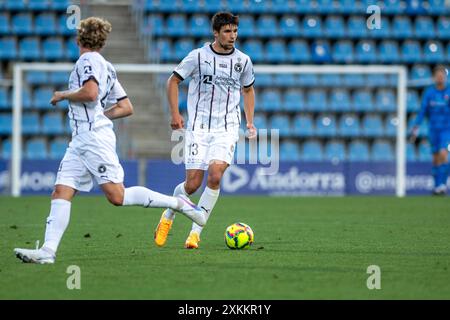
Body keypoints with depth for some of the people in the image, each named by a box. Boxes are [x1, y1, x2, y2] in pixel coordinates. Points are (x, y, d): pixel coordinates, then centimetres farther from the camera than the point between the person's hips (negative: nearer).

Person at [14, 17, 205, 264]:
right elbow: (126, 108, 25)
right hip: (80, 141, 10)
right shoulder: (106, 67, 23)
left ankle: (177, 203, -5)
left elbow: (90, 93, -21)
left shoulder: (88, 60, -4)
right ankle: (48, 251, -14)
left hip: (94, 137, -10)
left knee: (117, 196, -14)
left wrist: (62, 95, -6)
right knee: (61, 192, -3)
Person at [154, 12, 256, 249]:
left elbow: (248, 89, 22)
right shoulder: (198, 56, -3)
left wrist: (250, 123, 13)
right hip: (198, 127, -1)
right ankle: (168, 216, 26)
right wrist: (174, 113, -3)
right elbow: (173, 80, 7)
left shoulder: (242, 61, 5)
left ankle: (195, 232, -12)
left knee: (215, 176, -20)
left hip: (227, 129, 1)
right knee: (192, 183, -6)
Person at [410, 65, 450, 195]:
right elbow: (422, 112, 3)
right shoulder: (429, 92, 1)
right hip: (433, 129, 2)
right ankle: (437, 186, 14)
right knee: (436, 158, 5)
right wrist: (415, 129, -2)